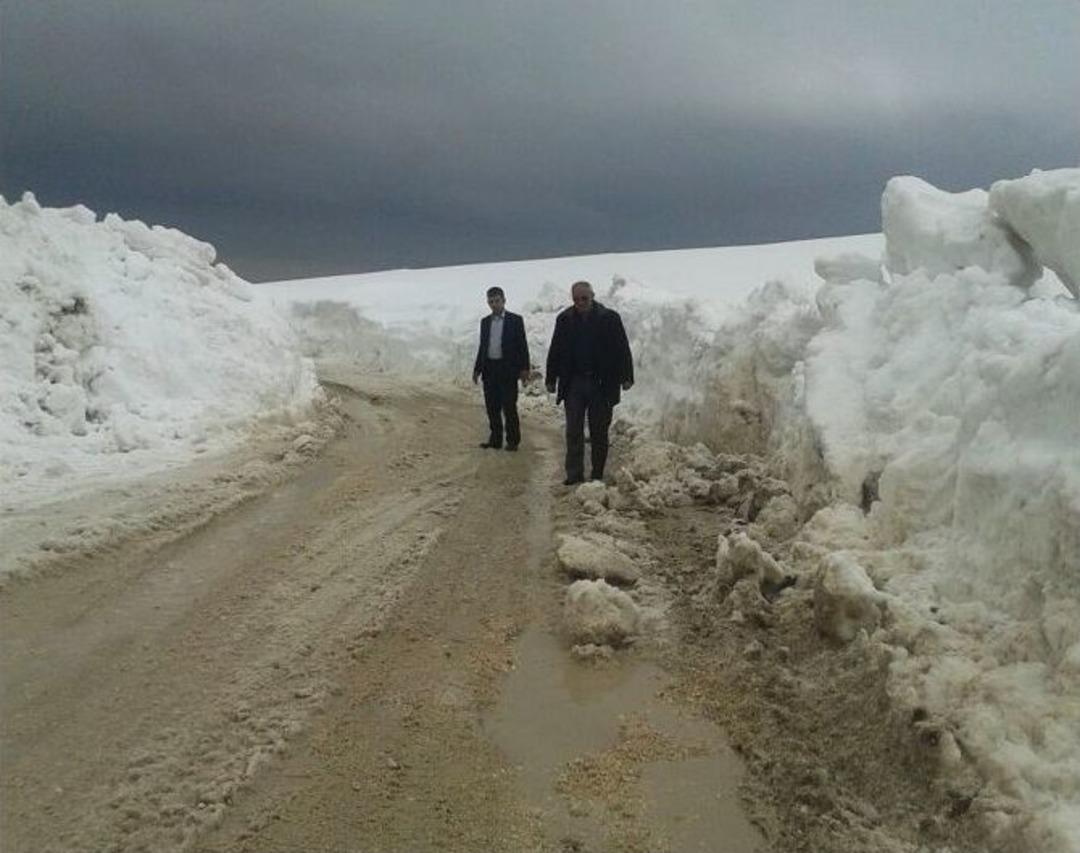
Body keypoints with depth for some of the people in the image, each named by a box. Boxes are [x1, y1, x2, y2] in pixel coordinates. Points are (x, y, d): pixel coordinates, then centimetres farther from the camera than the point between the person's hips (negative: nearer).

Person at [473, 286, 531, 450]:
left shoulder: (515, 320, -1)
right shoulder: (485, 322, 12)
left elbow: (522, 346, -3)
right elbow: (482, 347, 16)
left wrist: (524, 368, -9)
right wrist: (477, 369, 10)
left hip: (508, 369, -4)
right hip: (490, 369, 5)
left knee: (509, 407, -3)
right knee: (492, 407, 8)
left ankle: (512, 440, 6)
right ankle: (495, 438, 17)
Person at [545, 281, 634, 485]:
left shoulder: (609, 318, -3)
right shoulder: (564, 319, 4)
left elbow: (622, 349, -3)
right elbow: (555, 351, 8)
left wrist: (626, 377, -8)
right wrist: (551, 379, 5)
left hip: (602, 384, -2)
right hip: (573, 383, 2)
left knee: (599, 432, 7)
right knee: (573, 431, 1)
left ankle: (598, 474, 17)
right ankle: (574, 474, 6)